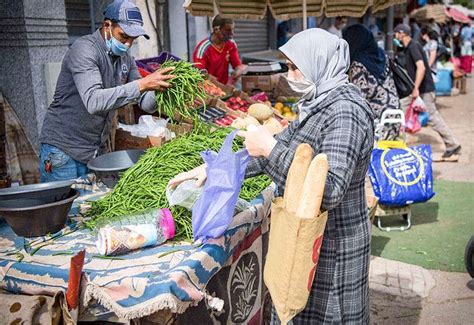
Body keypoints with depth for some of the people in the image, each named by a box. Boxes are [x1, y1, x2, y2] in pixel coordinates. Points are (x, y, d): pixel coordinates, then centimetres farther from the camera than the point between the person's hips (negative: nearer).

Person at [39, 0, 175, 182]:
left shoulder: (125, 59, 6)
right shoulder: (84, 50, -17)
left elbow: (147, 104, 1)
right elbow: (93, 101, -33)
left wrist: (159, 90, -21)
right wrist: (142, 84, -39)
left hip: (97, 151, 7)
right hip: (62, 149, -7)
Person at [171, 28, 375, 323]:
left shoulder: (345, 112, -23)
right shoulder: (319, 103, 6)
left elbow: (329, 191, -31)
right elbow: (280, 148, 11)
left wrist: (271, 149, -27)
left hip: (333, 244, -9)